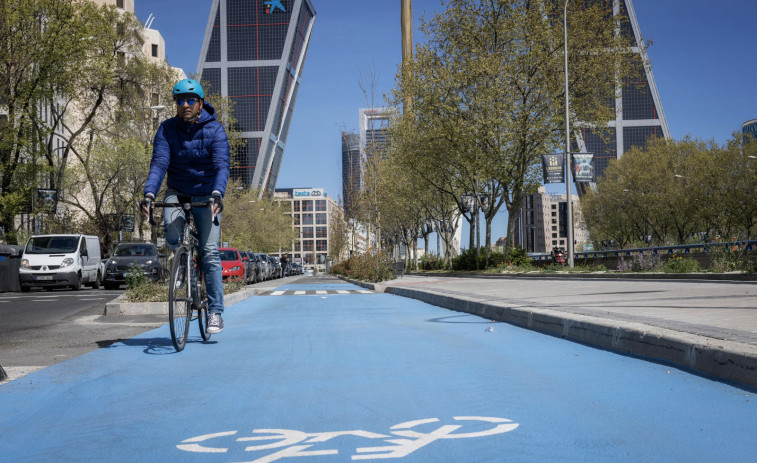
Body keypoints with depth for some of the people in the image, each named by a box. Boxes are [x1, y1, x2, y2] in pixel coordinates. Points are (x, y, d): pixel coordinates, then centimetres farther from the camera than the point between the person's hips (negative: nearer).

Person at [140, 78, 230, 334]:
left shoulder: (215, 130, -13)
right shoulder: (167, 129, -8)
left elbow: (222, 165, -26)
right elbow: (159, 162, -19)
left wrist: (217, 193, -45)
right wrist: (149, 193, -37)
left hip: (205, 196, -1)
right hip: (176, 193, 1)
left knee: (210, 252, -9)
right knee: (172, 238, -27)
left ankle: (215, 311, -1)